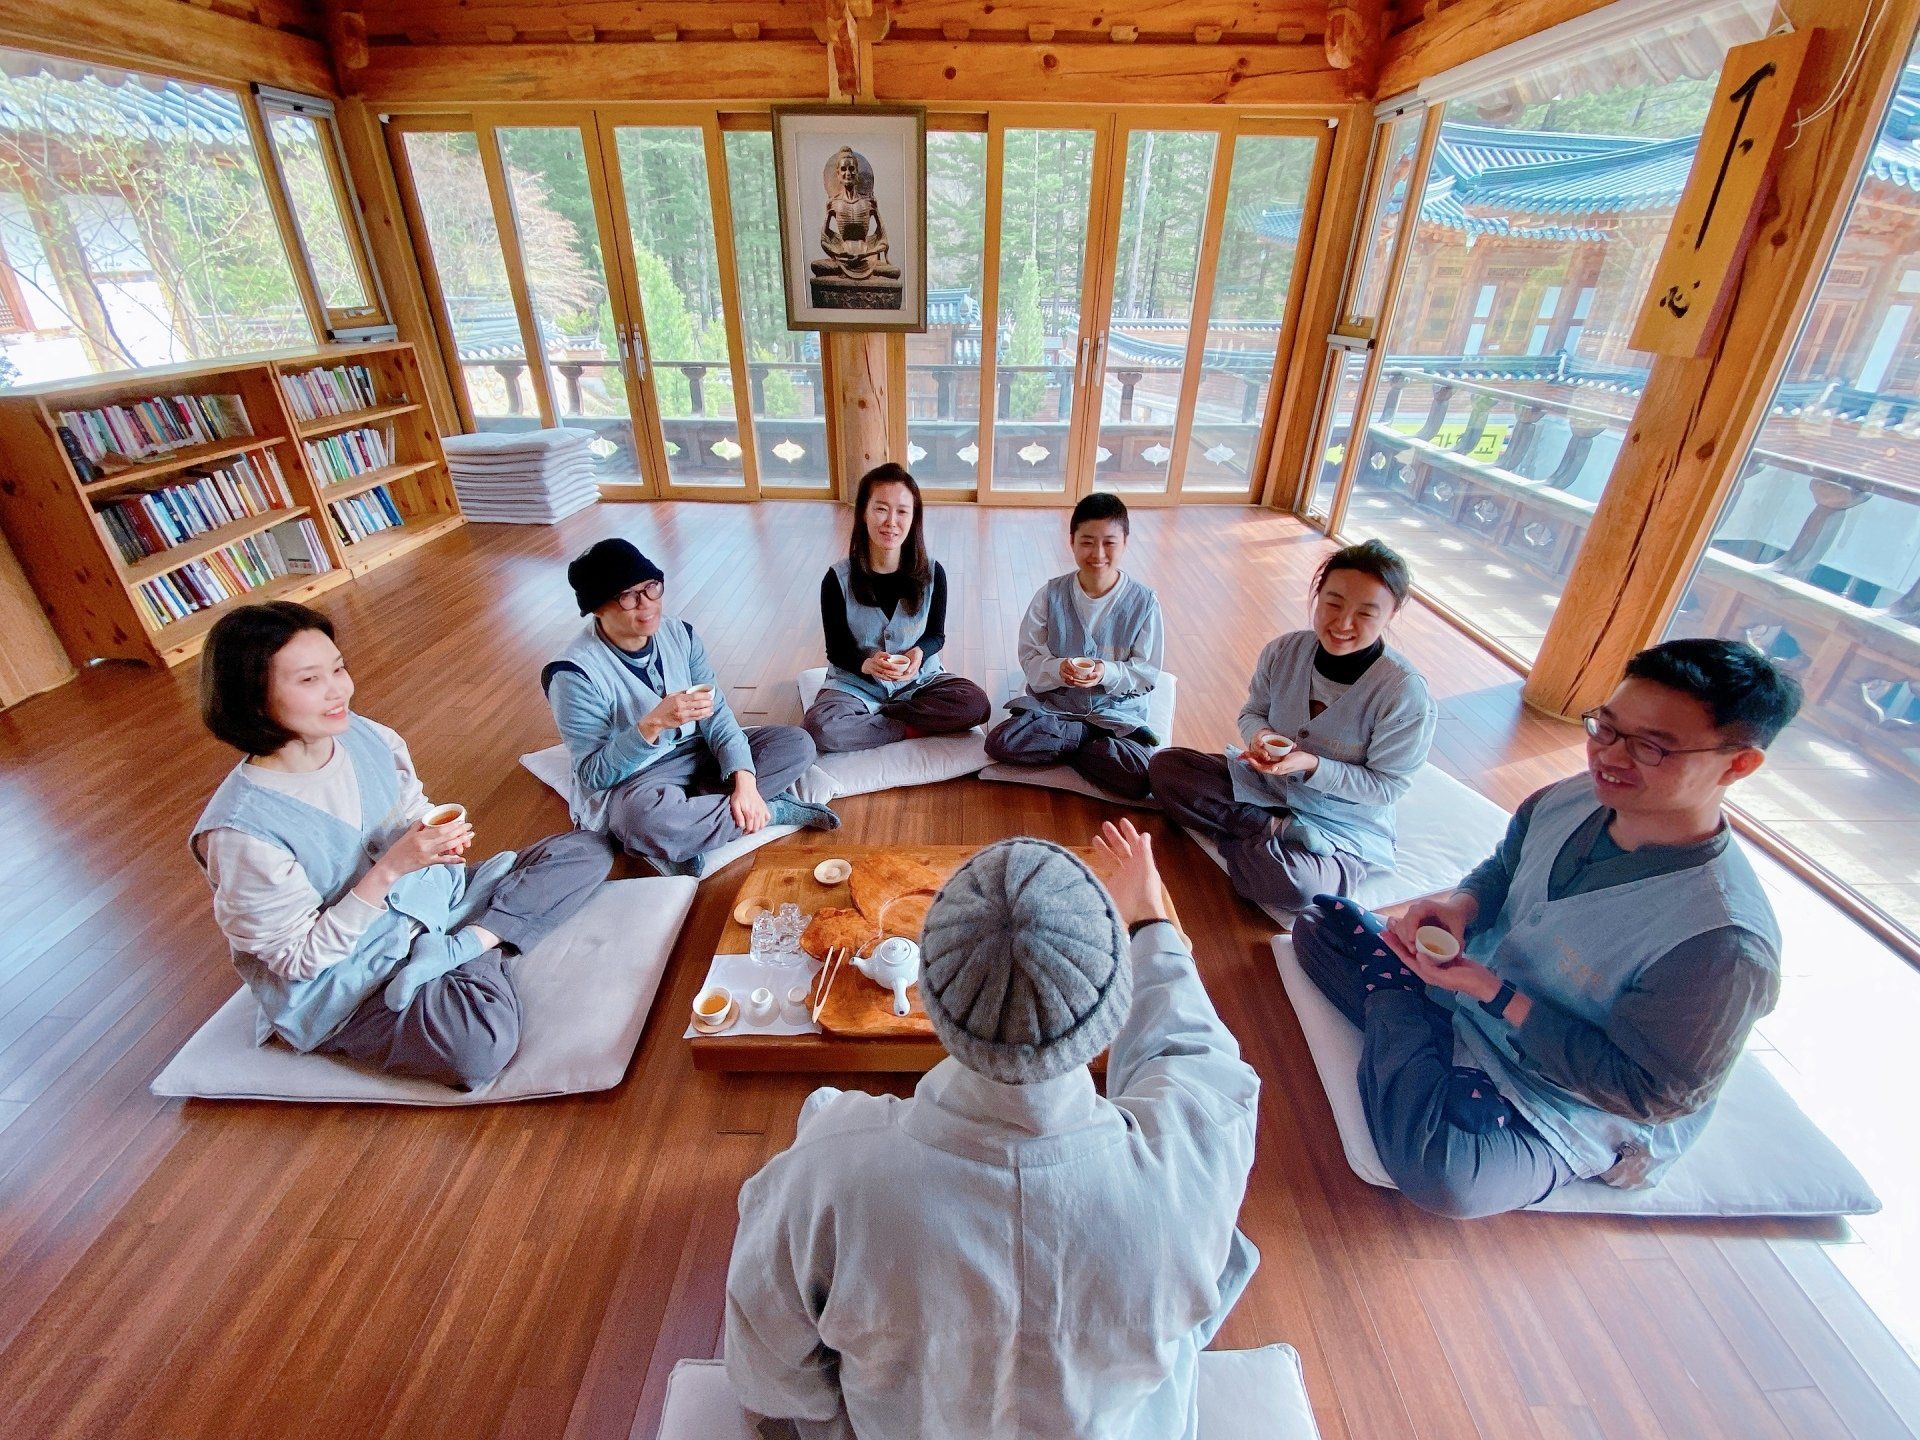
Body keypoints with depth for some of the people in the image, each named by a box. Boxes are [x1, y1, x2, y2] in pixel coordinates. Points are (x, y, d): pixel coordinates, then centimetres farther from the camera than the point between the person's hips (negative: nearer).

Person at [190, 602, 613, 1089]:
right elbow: (299, 958, -16)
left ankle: (459, 948, -12)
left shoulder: (366, 736, -8)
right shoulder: (240, 830, -23)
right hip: (344, 985, -7)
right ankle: (484, 952, -7)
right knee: (481, 1043, -37)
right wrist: (389, 869, -27)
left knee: (588, 850, -1)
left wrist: (444, 836, -14)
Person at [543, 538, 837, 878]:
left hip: (697, 755, 6)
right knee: (648, 817, -42)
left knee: (797, 744, -10)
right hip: (625, 783, -5)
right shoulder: (575, 674, -21)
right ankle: (774, 811, -15)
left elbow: (717, 714, -8)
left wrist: (745, 781, -24)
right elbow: (593, 775, -21)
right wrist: (654, 723, -37)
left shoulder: (679, 633, -6)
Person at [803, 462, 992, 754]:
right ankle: (913, 729, -13)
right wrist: (866, 664, -27)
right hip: (856, 683, -2)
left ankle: (867, 720, -13)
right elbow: (836, 649, -4)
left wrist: (919, 652, -20)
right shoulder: (838, 579, -12)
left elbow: (936, 634, 4)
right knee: (820, 727, -33)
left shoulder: (932, 574, -8)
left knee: (977, 705, -26)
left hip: (918, 679, 2)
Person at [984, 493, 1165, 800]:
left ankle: (1058, 745, -3)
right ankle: (1095, 739, -7)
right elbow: (1029, 657, -2)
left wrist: (1108, 672, -23)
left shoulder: (1144, 602, -6)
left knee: (1136, 780, -28)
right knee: (1000, 743, -24)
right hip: (1052, 703, 2)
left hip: (1116, 710, -1)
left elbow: (1148, 673, -4)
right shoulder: (1051, 594, -4)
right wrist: (1058, 669, -24)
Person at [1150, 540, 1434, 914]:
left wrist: (1312, 766, -28)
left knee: (1293, 885, -37)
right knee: (1163, 766, -12)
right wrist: (1259, 735, -20)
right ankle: (1274, 830, -13)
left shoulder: (1406, 694, -22)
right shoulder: (1284, 651, -10)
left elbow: (1387, 785, -13)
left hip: (1344, 828, -4)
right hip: (1262, 783, 5)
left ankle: (1238, 837, -6)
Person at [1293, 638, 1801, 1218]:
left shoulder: (1724, 943, -31)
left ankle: (1396, 1018, -10)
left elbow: (1651, 1092, -22)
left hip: (1557, 1105, -5)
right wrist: (1460, 903, -16)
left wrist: (1493, 993, -29)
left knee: (1445, 1175, -36)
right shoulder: (1567, 799, -13)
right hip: (1466, 991, 6)